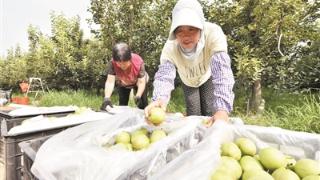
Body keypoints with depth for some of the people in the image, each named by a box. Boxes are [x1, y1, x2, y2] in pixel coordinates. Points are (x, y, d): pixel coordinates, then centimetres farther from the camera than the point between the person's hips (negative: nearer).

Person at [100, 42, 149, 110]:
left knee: (143, 104, -5)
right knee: (122, 104, 2)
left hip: (138, 81, -1)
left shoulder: (138, 62, -39)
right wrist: (107, 98, -55)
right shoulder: (112, 63, -35)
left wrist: (138, 96, -50)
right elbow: (110, 82, -40)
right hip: (123, 84, 2)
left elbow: (141, 82, -34)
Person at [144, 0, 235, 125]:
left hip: (207, 77, 0)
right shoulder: (170, 47, -35)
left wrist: (222, 110, -61)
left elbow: (222, 71, -48)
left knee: (210, 113, -6)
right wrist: (160, 99, -67)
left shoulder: (213, 34, -39)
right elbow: (164, 75, -45)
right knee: (193, 115, 1)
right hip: (188, 82, 1)